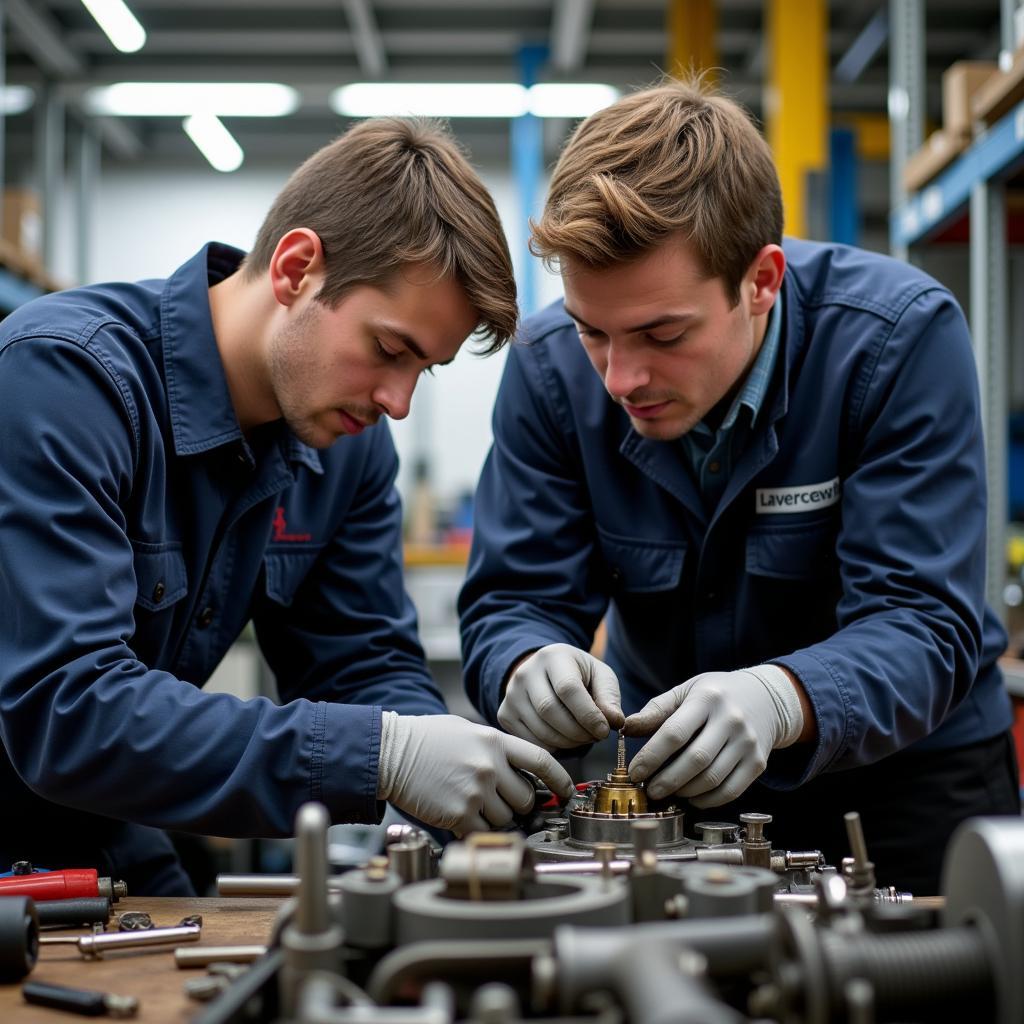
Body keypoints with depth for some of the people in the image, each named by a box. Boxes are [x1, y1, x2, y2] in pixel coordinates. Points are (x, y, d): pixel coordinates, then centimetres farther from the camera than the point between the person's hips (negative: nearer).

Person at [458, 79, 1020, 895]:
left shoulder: (902, 336, -20)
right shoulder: (551, 367, -12)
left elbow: (924, 623, -24)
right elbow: (513, 599, -9)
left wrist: (780, 700, -45)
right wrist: (529, 668, -34)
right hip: (676, 777, 1)